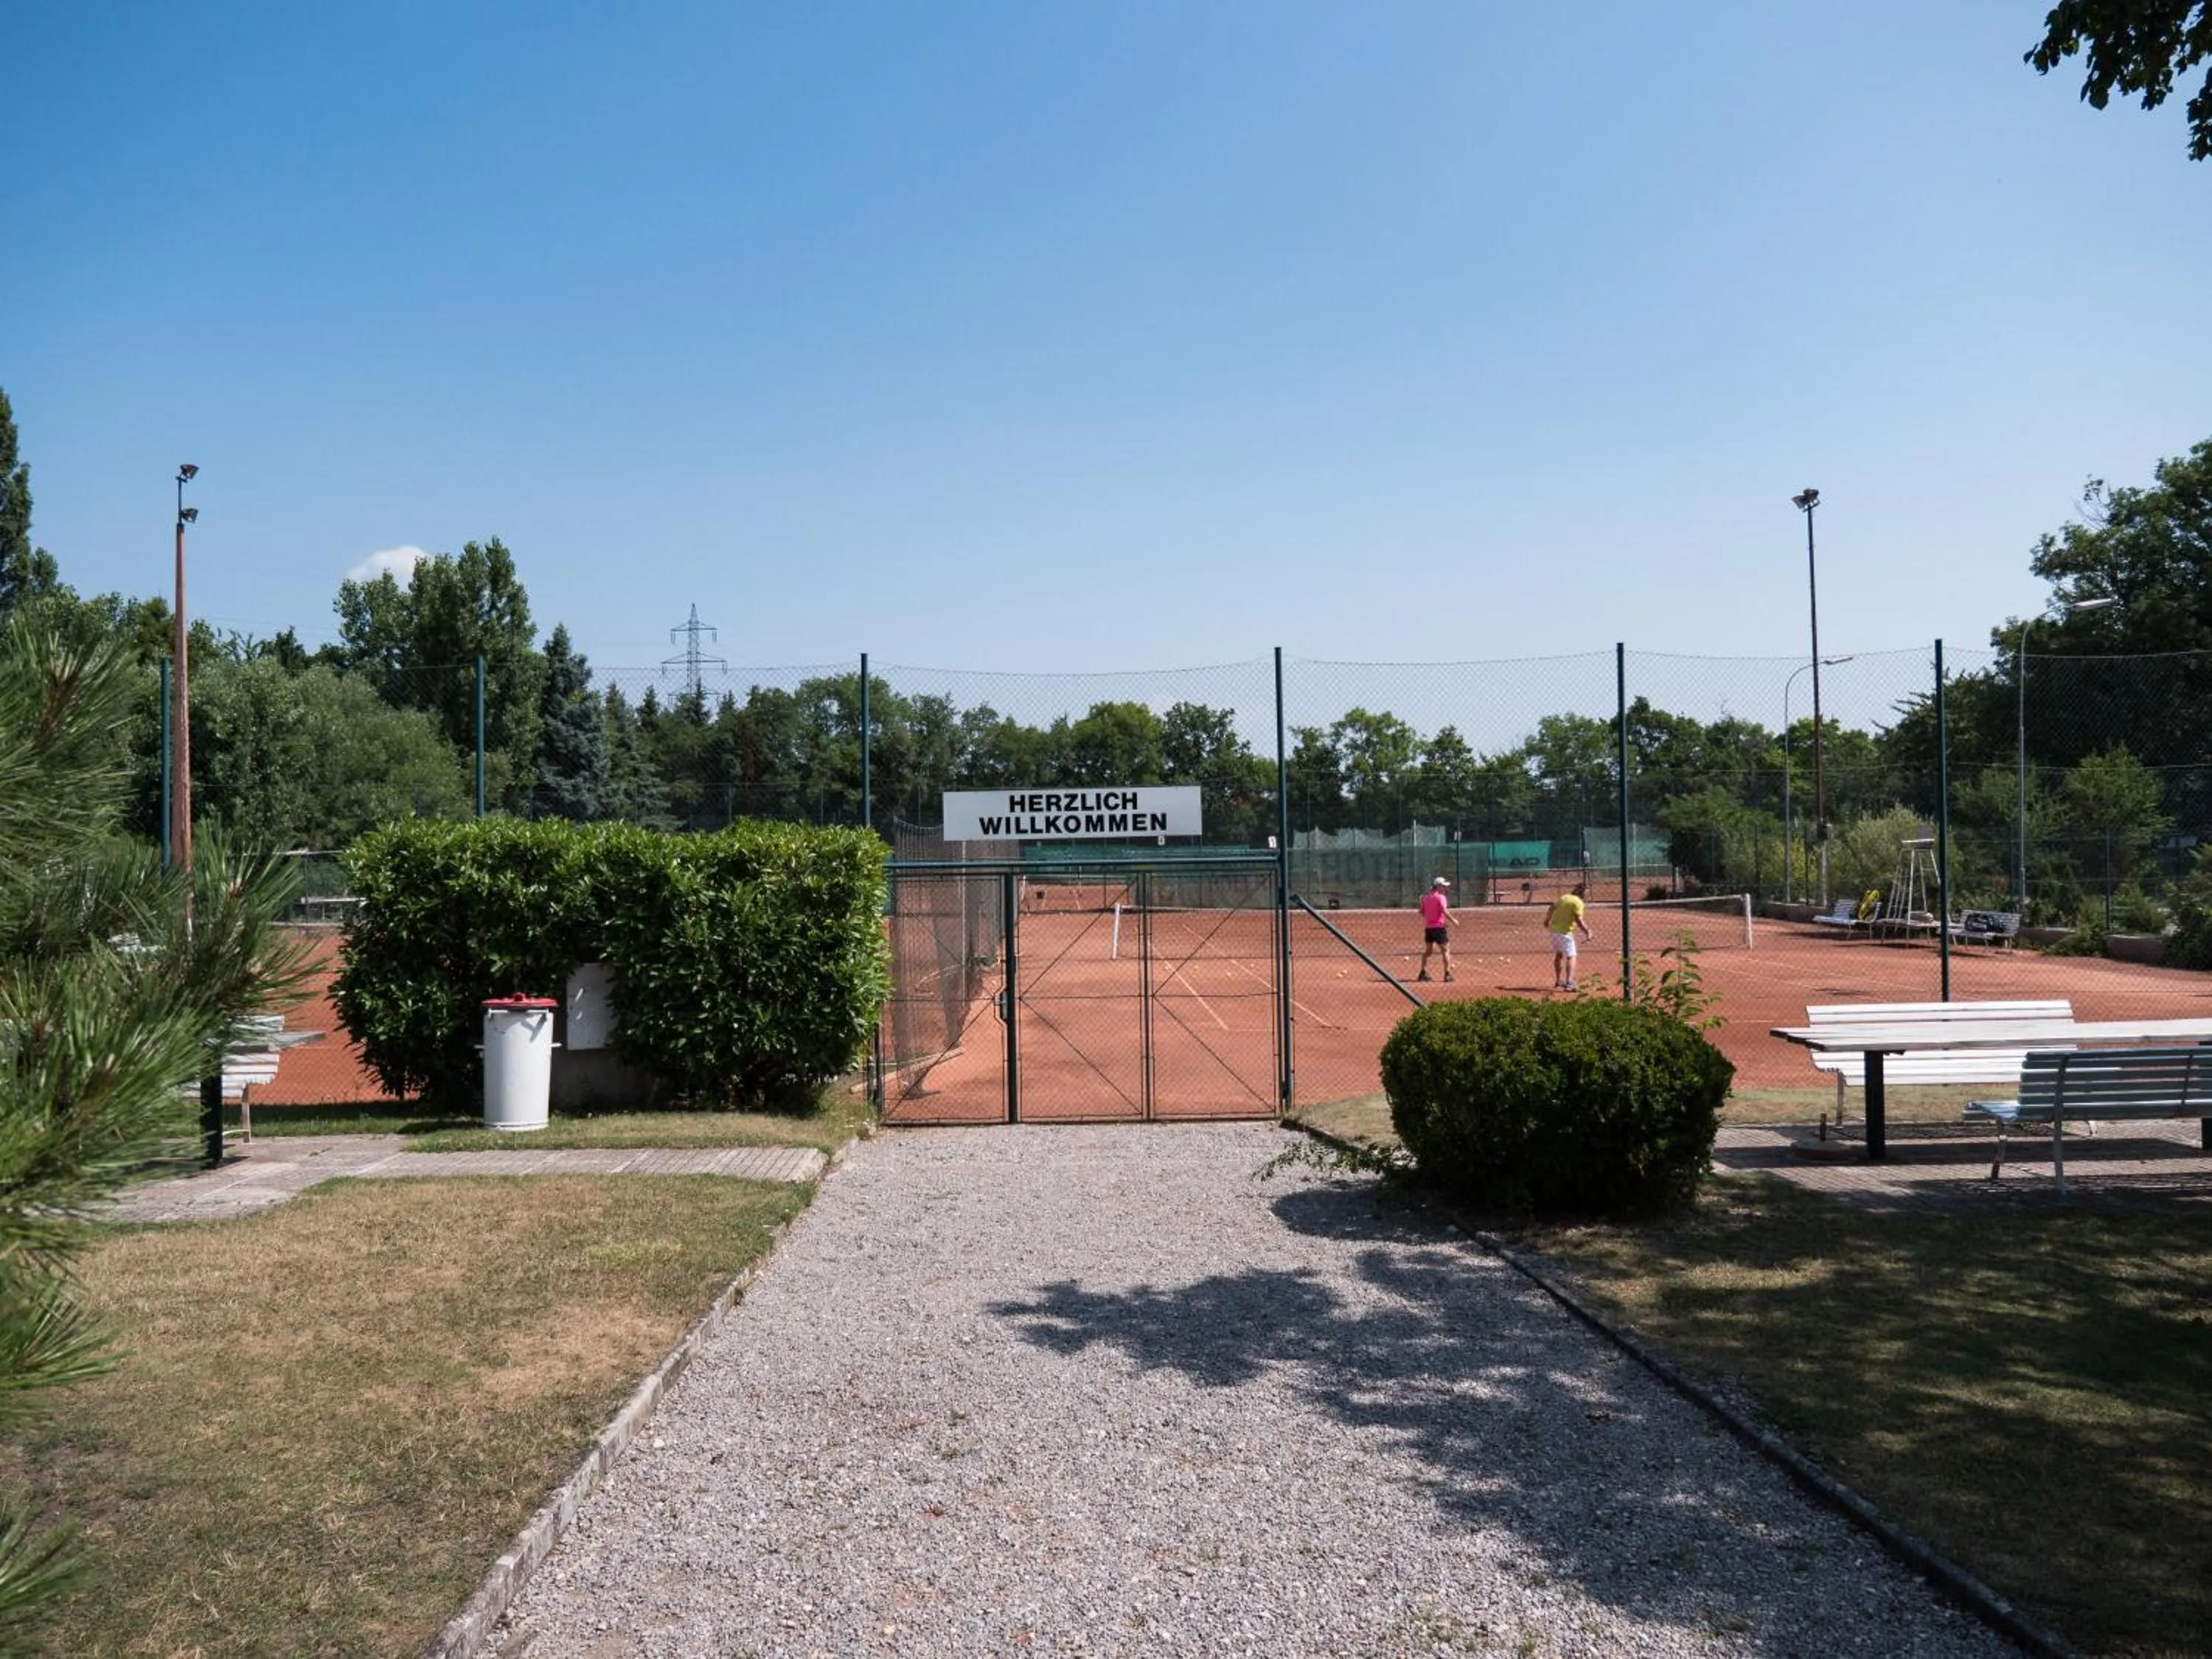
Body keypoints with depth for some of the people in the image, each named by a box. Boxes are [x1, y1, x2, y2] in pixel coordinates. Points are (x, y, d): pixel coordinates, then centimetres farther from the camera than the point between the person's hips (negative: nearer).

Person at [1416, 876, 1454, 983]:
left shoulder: (1426, 897, 9)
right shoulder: (1440, 897, -10)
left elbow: (1422, 912, 12)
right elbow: (1444, 911, -20)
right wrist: (1453, 920, -12)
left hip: (1428, 927, 7)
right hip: (1439, 927, -7)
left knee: (1428, 950, 18)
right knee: (1446, 950, -1)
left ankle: (1423, 972, 19)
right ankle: (1447, 974, -5)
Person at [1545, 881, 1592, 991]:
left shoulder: (1563, 897, 10)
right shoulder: (1578, 903, -13)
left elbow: (1553, 907, 22)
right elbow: (1578, 920, -22)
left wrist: (1547, 921, 37)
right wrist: (1586, 932, -16)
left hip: (1553, 929, 8)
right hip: (1565, 932, -8)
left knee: (1558, 955, 22)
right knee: (1571, 957, -8)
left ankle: (1559, 981, 34)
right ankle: (1569, 983, -22)